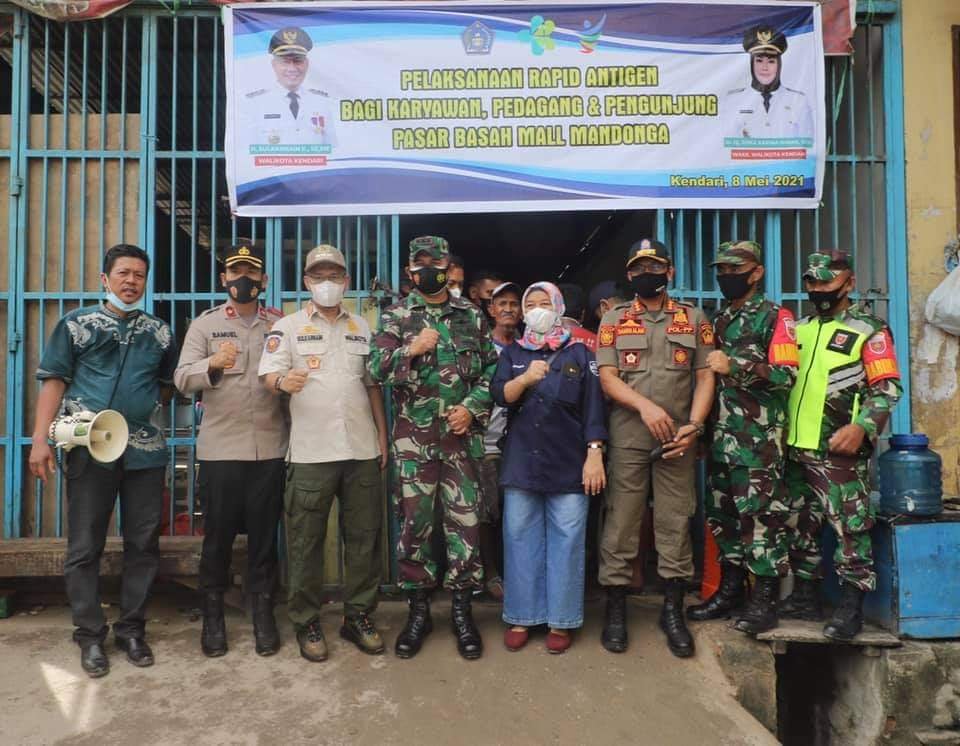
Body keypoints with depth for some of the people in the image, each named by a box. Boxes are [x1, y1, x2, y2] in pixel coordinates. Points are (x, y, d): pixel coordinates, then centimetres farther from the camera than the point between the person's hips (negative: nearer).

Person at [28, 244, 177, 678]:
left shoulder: (159, 332, 10)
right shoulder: (76, 324, 3)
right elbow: (53, 381, -1)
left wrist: (151, 407, 5)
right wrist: (40, 440, -9)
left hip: (146, 451, 3)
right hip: (89, 450, -2)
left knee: (143, 545, 7)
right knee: (84, 548, 4)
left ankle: (131, 629, 21)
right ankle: (90, 635, 18)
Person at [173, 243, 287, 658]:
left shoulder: (280, 325, 10)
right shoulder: (204, 324, 6)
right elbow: (182, 379, -8)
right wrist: (212, 364, -25)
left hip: (270, 449, 1)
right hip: (219, 449, -1)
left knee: (264, 535, 9)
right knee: (218, 534, 8)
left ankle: (263, 614, 23)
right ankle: (212, 616, 24)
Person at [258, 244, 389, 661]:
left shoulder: (362, 328, 15)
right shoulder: (287, 327, 6)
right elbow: (268, 376, -5)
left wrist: (382, 434, 10)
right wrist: (283, 382, -29)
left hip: (362, 450, 3)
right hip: (310, 452, -3)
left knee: (364, 537, 8)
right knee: (306, 541, 3)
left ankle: (358, 616, 22)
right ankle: (306, 622, 19)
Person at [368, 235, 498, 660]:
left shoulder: (471, 316, 9)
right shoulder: (396, 317, 5)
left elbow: (492, 368, 7)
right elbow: (377, 369, -4)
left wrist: (472, 407, -6)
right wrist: (411, 350, -18)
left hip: (462, 436, 1)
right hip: (414, 437, -1)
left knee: (465, 521, 3)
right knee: (414, 522, 4)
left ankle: (462, 609, 18)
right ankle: (418, 609, 20)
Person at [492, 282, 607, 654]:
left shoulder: (580, 353, 6)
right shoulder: (512, 353, 13)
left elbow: (593, 408, 1)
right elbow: (499, 396, -2)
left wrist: (595, 455, -6)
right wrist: (525, 378, -20)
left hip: (569, 465, -1)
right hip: (521, 462, 2)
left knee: (566, 542, 1)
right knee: (520, 539, 6)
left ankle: (561, 620, 14)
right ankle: (521, 617, 18)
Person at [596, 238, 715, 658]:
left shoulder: (694, 319, 10)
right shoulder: (613, 320, 7)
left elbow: (705, 377, 5)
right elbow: (607, 377, -2)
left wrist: (694, 426, -8)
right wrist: (645, 406, -18)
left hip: (677, 438, 1)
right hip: (627, 437, -1)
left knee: (675, 522, 6)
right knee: (621, 521, 3)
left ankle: (673, 609, 19)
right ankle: (616, 607, 15)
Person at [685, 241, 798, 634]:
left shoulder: (776, 318, -2)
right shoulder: (719, 320, 18)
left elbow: (786, 375, -12)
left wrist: (734, 367, -22)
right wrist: (703, 428, 17)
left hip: (759, 437, -7)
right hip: (721, 436, 7)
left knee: (761, 514, -5)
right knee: (722, 513, 11)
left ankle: (765, 599, 6)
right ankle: (730, 589, 23)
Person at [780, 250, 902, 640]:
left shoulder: (868, 329, -2)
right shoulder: (799, 328, 16)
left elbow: (887, 388, -8)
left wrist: (861, 427, -21)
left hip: (839, 450, -6)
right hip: (796, 447, 7)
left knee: (850, 528, -2)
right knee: (800, 525, 13)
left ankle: (851, 608, 9)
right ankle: (805, 596, 26)